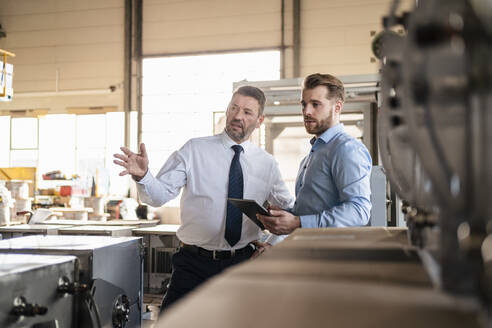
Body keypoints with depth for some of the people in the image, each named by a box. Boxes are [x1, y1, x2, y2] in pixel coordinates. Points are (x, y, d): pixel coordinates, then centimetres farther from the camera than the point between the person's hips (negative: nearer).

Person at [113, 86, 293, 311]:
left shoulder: (267, 164, 6)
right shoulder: (194, 150, -2)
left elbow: (290, 210, 17)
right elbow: (159, 195, -10)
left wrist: (273, 244, 5)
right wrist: (142, 176, -29)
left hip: (241, 264, 2)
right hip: (194, 263, -2)